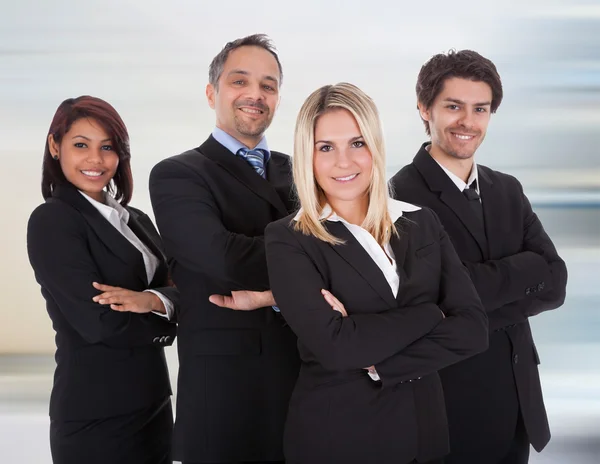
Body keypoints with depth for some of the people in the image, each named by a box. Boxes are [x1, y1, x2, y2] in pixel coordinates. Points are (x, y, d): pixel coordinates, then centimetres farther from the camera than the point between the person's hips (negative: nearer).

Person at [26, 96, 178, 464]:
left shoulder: (136, 220, 11)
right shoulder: (51, 221, -12)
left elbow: (180, 290, 1)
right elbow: (99, 322, -20)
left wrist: (153, 300, -20)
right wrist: (162, 327, -4)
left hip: (153, 402, 7)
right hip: (96, 416, -7)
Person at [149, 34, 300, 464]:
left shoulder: (297, 172, 12)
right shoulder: (176, 175, -3)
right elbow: (224, 256, -20)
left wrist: (278, 291, -17)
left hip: (309, 381, 4)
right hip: (226, 391, -4)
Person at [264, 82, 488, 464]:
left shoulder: (423, 224, 2)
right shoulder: (289, 241, -9)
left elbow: (473, 330, -8)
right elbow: (333, 345, -22)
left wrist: (374, 361, -17)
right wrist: (430, 315, -13)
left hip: (424, 431, 4)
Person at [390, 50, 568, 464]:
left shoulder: (508, 190, 8)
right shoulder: (400, 196, -14)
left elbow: (554, 284, 0)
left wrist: (488, 304, -16)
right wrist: (524, 269, -13)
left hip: (516, 401, 6)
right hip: (445, 403, -6)